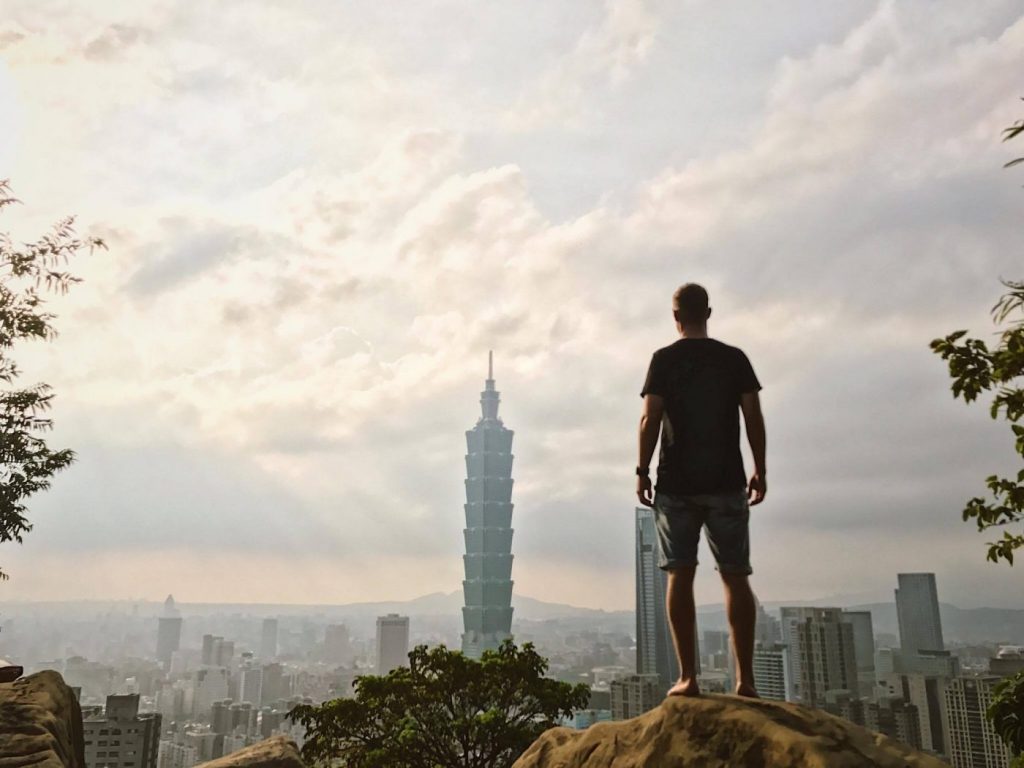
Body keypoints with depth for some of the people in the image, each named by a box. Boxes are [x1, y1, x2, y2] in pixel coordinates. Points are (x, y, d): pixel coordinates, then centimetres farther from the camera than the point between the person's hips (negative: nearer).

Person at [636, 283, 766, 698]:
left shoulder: (664, 360, 0)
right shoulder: (735, 358, 6)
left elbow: (650, 419, -7)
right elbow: (754, 417, 1)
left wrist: (642, 471, 0)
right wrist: (760, 470, 8)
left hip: (677, 484, -1)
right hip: (727, 482, 2)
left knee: (680, 576, 1)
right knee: (735, 577, 6)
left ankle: (688, 677, -1)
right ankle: (745, 678, 4)